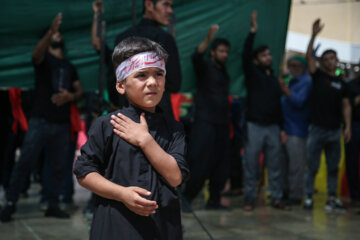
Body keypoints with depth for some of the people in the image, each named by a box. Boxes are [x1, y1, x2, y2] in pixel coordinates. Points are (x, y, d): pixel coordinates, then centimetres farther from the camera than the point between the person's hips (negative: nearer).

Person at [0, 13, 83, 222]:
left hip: (62, 124, 5)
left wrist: (70, 96, -8)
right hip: (40, 121, -5)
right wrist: (51, 31, -37)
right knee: (25, 163, -8)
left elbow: (80, 91, 16)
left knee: (59, 167, 4)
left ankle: (53, 206, 11)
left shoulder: (70, 67, 20)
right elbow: (37, 52, -20)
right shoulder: (43, 59, 5)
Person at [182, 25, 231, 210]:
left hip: (222, 123, 7)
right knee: (200, 163, -10)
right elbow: (196, 56, -23)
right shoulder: (205, 67, -4)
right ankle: (186, 198, -2)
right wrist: (208, 39, -38)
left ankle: (214, 200, 15)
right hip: (205, 123, -7)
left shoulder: (224, 71, 17)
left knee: (221, 164, 7)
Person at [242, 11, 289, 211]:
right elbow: (245, 55, -15)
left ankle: (277, 198, 10)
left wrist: (282, 128, 14)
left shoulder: (274, 79, 18)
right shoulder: (252, 73, 4)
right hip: (255, 126, -4)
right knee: (251, 164, -3)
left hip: (273, 127, 5)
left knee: (275, 164, 4)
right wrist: (253, 31, -20)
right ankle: (250, 198, 4)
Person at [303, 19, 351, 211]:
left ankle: (332, 198, 14)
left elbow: (346, 106, 10)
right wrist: (314, 36, -21)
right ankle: (308, 197, 5)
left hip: (335, 130, 3)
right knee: (312, 167, -1)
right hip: (317, 129, -3)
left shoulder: (341, 83, 10)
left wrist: (348, 127, -1)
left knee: (333, 167, 8)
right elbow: (309, 56, -11)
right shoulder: (318, 76, 2)